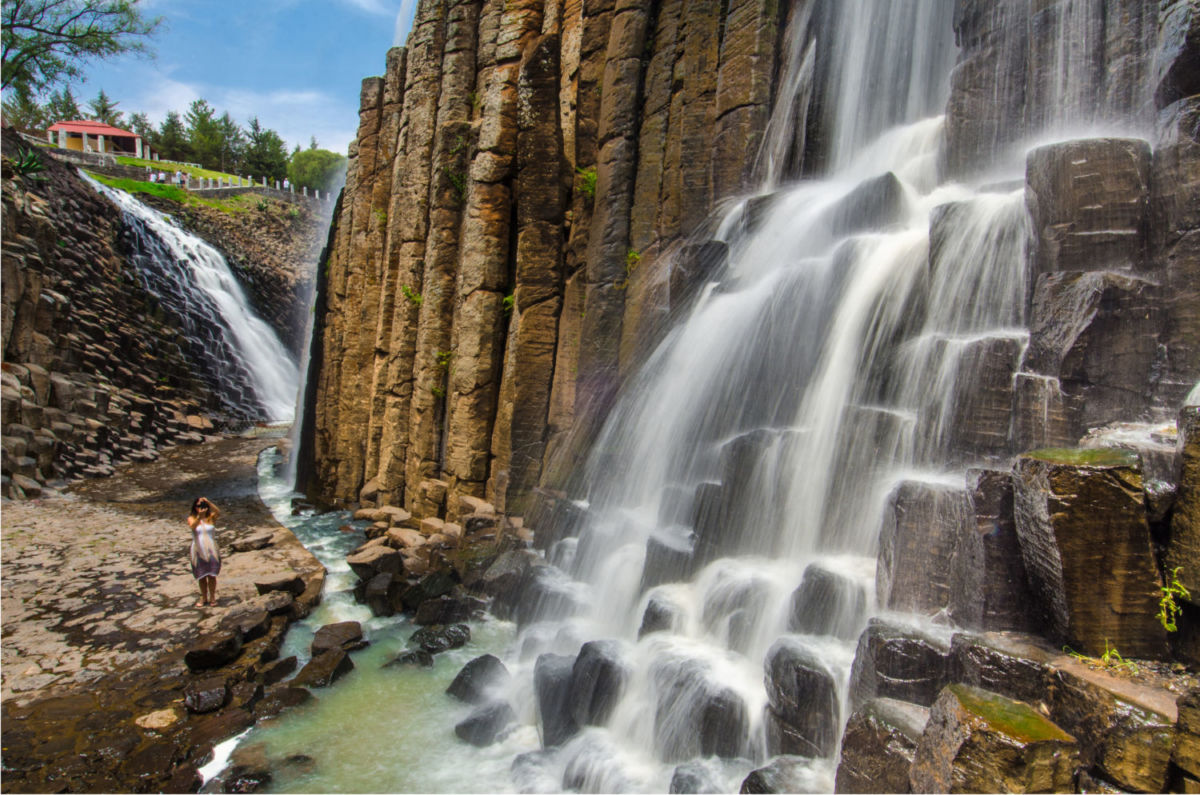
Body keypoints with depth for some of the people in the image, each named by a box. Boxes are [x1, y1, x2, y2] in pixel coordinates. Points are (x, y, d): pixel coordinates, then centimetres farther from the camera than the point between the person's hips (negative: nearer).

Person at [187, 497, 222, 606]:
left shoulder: (210, 517, -1)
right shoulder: (192, 518, -2)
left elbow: (218, 512, -22)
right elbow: (193, 526, -24)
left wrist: (208, 502, -30)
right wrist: (200, 515, -39)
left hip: (211, 550, 0)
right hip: (198, 550, 0)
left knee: (211, 575, 0)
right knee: (201, 576, 9)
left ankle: (212, 598, 12)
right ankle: (204, 598, 24)